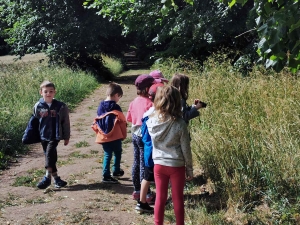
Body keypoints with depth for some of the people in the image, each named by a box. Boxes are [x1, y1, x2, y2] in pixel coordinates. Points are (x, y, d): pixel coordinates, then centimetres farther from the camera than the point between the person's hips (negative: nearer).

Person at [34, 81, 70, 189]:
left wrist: (66, 137, 4)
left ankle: (47, 177, -6)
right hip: (43, 136, 3)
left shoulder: (60, 106, -6)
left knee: (49, 154, -16)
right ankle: (56, 179, 18)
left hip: (55, 136, -3)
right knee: (50, 156, 8)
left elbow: (65, 122, 1)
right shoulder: (38, 106, -1)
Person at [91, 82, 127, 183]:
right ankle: (116, 171, 25)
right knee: (117, 153, 16)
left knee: (107, 155, 12)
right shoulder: (116, 108, -13)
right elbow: (121, 122, -9)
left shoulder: (100, 106, 4)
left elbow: (96, 122, 9)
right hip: (115, 136, -5)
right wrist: (124, 135, 4)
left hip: (103, 136, 5)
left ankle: (106, 175, 6)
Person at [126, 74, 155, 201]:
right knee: (144, 164, -2)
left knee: (136, 162, 16)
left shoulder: (134, 102, 5)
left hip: (135, 135, 8)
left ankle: (136, 190, 26)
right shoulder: (149, 102, -19)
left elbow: (128, 118, 14)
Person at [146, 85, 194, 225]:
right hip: (176, 166, -2)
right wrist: (189, 169, 4)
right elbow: (186, 149, -9)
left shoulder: (151, 122, -7)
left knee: (160, 198, 13)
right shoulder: (180, 124, -16)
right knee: (178, 199, 11)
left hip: (159, 165, 3)